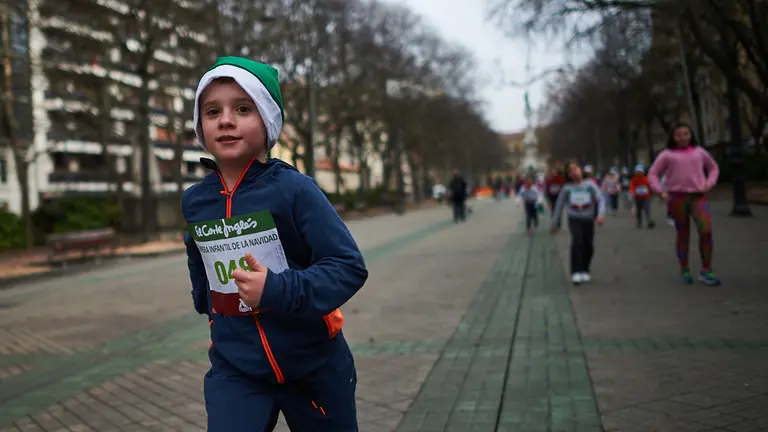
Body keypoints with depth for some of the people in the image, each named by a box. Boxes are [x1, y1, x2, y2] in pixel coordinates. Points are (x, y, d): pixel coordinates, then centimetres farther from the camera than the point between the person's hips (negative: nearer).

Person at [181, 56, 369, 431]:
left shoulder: (294, 189, -18)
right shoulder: (194, 202, -3)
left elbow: (349, 266, -20)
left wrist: (279, 290, -30)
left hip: (314, 365, -2)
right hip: (234, 370, 3)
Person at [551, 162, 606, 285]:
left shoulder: (590, 185, -5)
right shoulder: (566, 188, -3)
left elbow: (600, 200, -10)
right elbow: (559, 206, 6)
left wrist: (601, 215, -26)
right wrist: (555, 224, 10)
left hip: (588, 220, 1)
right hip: (574, 220, -1)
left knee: (589, 246, 1)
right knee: (577, 241, -23)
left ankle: (584, 271, 25)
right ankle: (576, 272, -20)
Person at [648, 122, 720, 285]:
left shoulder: (699, 152, 12)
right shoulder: (667, 154, 5)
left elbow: (713, 167, 25)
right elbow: (652, 175, 7)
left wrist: (709, 184, 7)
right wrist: (661, 191, -8)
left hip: (698, 196, 1)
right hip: (677, 197, -1)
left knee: (706, 231, -14)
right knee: (683, 235, 6)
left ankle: (706, 271, -5)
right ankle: (684, 270, 19)